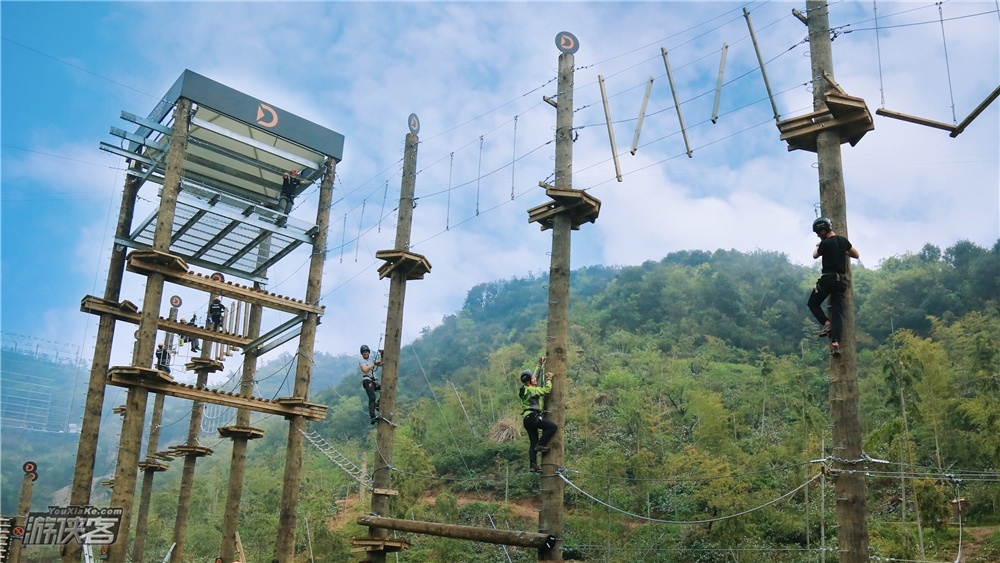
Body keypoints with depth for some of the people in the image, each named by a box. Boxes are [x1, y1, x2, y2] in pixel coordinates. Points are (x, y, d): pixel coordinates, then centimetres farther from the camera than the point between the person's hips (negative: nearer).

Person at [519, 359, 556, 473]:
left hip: (528, 420, 10)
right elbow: (546, 390, -13)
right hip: (533, 417, -10)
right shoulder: (531, 389, -10)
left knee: (533, 443, 6)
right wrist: (549, 379, 2)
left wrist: (539, 365, 40)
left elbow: (535, 375, 33)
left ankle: (533, 465, 0)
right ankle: (541, 444, -10)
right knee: (553, 427, -12)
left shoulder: (526, 389, 18)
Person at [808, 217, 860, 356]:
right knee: (837, 311, 1)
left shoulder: (825, 243, -11)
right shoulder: (843, 241, 8)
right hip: (841, 280, 6)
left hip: (827, 279, -6)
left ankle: (827, 323, -7)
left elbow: (815, 255, 11)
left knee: (813, 303, 15)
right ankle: (835, 342, -8)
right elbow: (856, 255, 21)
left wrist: (817, 246, 30)